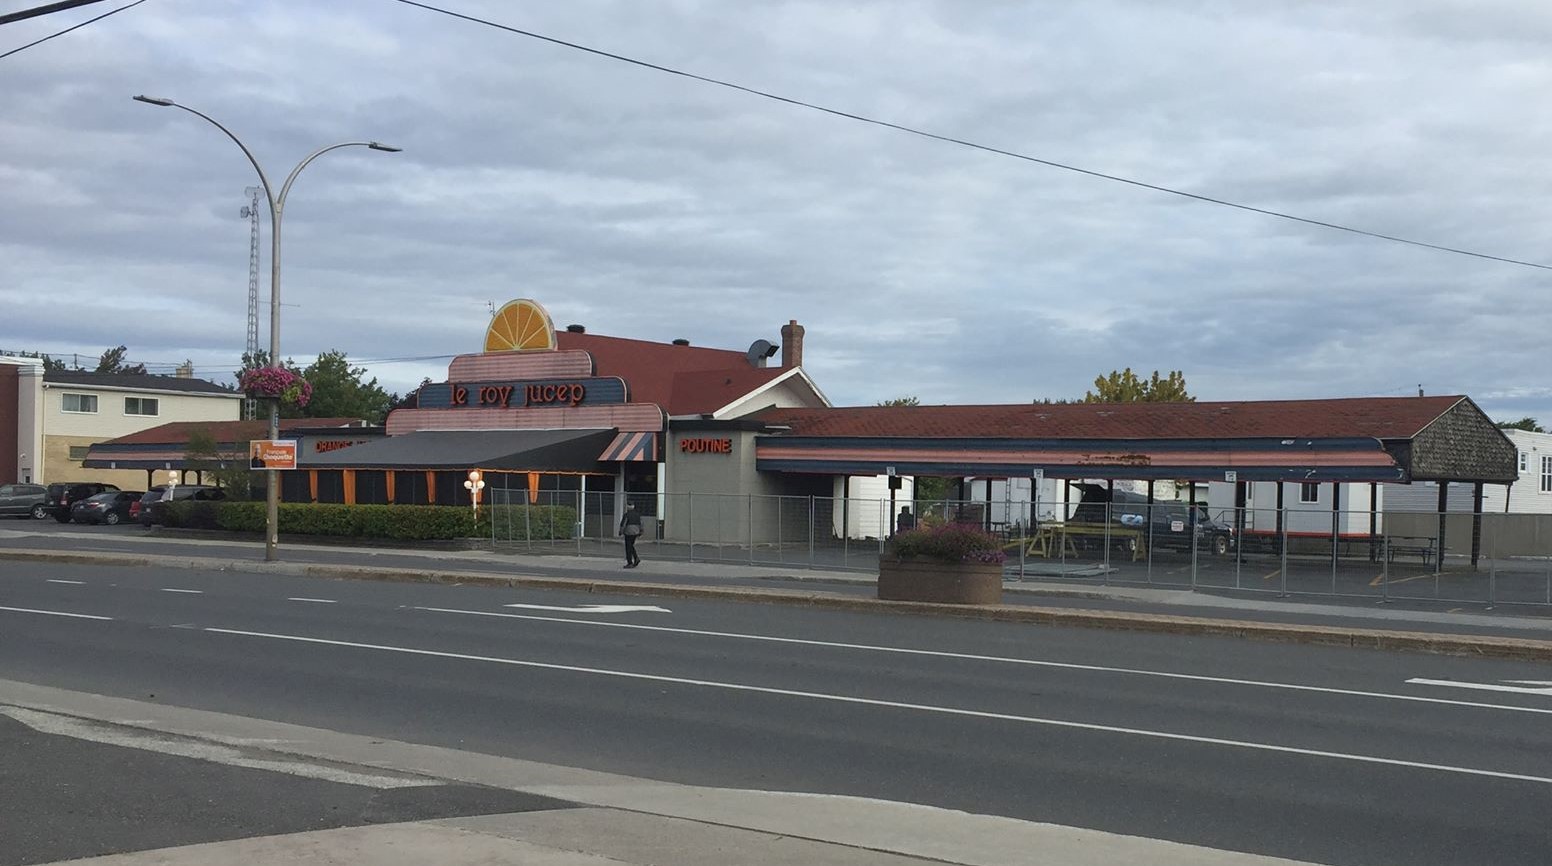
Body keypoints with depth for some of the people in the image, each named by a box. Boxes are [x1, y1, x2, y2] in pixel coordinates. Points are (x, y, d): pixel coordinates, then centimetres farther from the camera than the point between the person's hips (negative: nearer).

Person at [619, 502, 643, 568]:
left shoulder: (627, 514, -13)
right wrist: (640, 532, 14)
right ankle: (636, 558, 4)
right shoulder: (637, 513, 6)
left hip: (628, 532, -7)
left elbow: (623, 524, -14)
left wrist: (620, 532, -5)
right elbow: (640, 523, 9)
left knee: (628, 548, 0)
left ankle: (630, 563, 1)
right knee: (631, 546, 21)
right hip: (635, 531, 7)